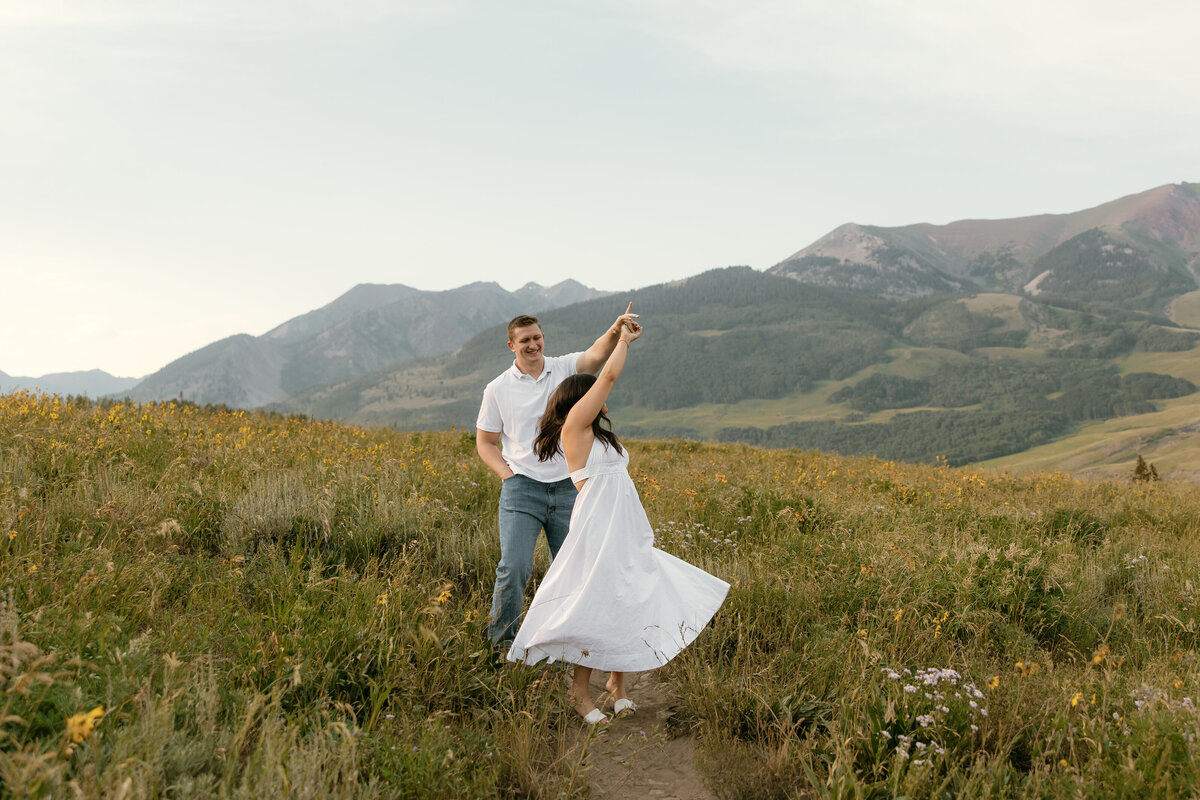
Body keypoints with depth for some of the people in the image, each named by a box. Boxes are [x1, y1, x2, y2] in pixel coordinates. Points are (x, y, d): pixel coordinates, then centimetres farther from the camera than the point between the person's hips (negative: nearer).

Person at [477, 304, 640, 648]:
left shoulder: (565, 369, 3)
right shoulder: (498, 390, 4)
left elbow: (597, 354, -19)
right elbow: (485, 442, 12)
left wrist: (615, 331, -40)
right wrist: (507, 474, -3)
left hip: (567, 487, 1)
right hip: (522, 487, -1)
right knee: (514, 566, -14)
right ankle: (501, 640, 6)